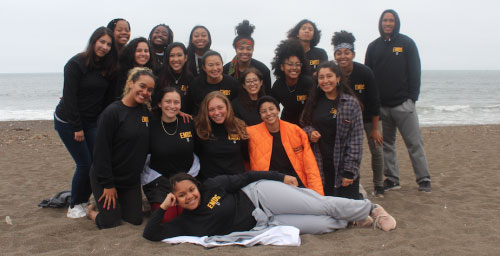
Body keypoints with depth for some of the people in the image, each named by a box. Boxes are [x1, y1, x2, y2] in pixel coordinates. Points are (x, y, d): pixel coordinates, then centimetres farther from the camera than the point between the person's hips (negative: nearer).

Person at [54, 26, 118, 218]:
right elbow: (69, 96, -16)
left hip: (91, 122, 6)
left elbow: (106, 96, 9)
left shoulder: (106, 67, 6)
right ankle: (74, 206, 11)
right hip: (68, 122, -6)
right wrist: (77, 128, -17)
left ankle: (84, 201, 17)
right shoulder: (76, 64, -13)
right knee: (84, 164, -7)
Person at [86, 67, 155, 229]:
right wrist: (108, 184, -17)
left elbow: (146, 146, 12)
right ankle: (92, 210, 27)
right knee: (111, 223, -3)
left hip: (132, 179, 6)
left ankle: (118, 204, 33)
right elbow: (101, 150, -18)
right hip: (105, 178, -6)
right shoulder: (112, 112, -18)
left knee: (135, 220, 5)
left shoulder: (145, 111, 2)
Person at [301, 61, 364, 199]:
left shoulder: (351, 103, -5)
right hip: (320, 166, 4)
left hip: (342, 167, -4)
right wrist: (310, 131, -3)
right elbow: (304, 124, 21)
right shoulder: (315, 101, 8)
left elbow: (356, 139, -7)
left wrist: (350, 171, -11)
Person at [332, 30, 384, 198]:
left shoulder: (365, 72, -22)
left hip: (369, 116, -1)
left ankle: (378, 185, 16)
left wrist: (374, 129, -13)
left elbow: (374, 102, -16)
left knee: (377, 150, -2)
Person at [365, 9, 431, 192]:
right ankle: (392, 179, 15)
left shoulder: (406, 43, 4)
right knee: (386, 143, 7)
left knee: (414, 142, -2)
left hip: (403, 103, -3)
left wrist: (412, 97, -8)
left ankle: (424, 179, 5)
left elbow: (415, 72, 0)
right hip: (381, 104, 3)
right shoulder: (373, 47, 11)